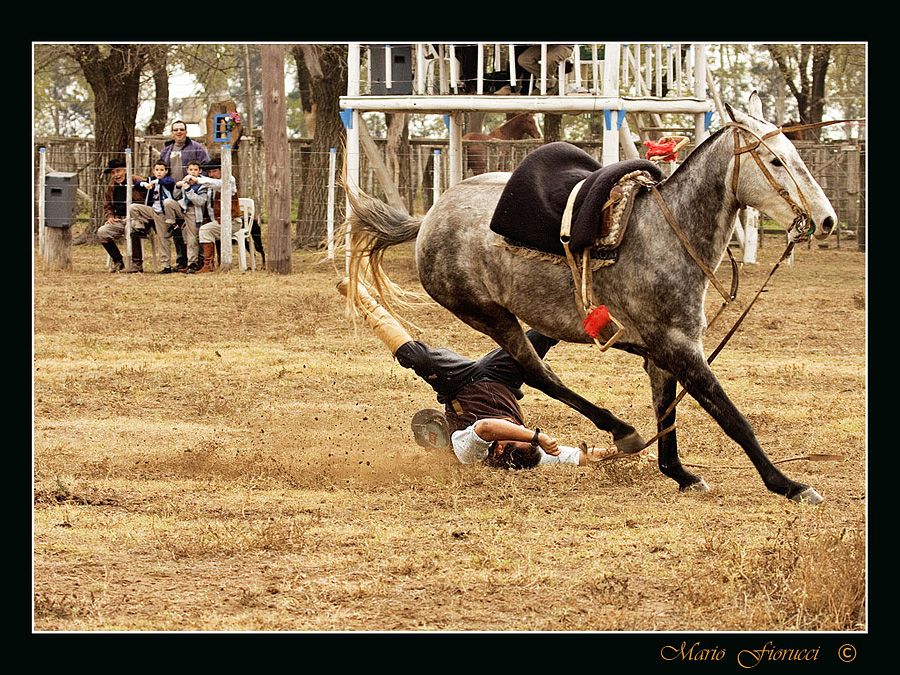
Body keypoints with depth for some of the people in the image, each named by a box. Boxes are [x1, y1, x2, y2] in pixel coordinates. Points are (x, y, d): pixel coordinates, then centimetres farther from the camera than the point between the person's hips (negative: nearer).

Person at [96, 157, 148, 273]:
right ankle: (118, 262, -1)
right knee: (101, 232, -16)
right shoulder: (110, 188, 16)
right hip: (119, 220, 6)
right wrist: (110, 217, 4)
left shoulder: (137, 181, -2)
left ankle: (137, 263, -26)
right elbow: (107, 207, 25)